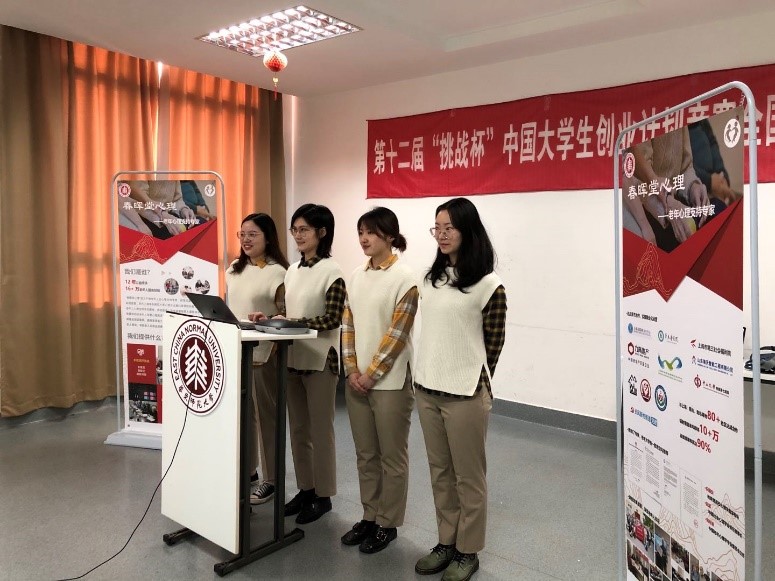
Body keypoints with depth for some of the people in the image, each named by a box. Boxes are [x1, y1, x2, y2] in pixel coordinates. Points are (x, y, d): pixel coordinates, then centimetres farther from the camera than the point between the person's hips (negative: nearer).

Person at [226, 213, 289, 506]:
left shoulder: (278, 272, -10)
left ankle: (270, 479, 15)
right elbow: (226, 305, 17)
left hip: (262, 352, -6)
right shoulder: (234, 268, 11)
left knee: (265, 413, 3)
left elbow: (284, 315, -11)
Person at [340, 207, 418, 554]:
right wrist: (352, 371, -1)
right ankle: (369, 516, 30)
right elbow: (347, 326, 8)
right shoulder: (356, 277, 8)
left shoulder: (404, 278, -11)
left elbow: (397, 334, -14)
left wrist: (371, 375, -13)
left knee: (392, 456, 7)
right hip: (357, 379, 6)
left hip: (390, 381, -6)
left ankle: (388, 524, 22)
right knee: (365, 454, 15)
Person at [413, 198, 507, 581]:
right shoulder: (431, 278, 10)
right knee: (440, 474, 17)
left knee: (468, 477, 8)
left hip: (465, 394, -6)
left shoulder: (488, 285, -10)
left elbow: (493, 344, -6)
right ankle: (446, 543, 32)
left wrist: (473, 384, 0)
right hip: (427, 390, 7)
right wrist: (422, 377, 10)